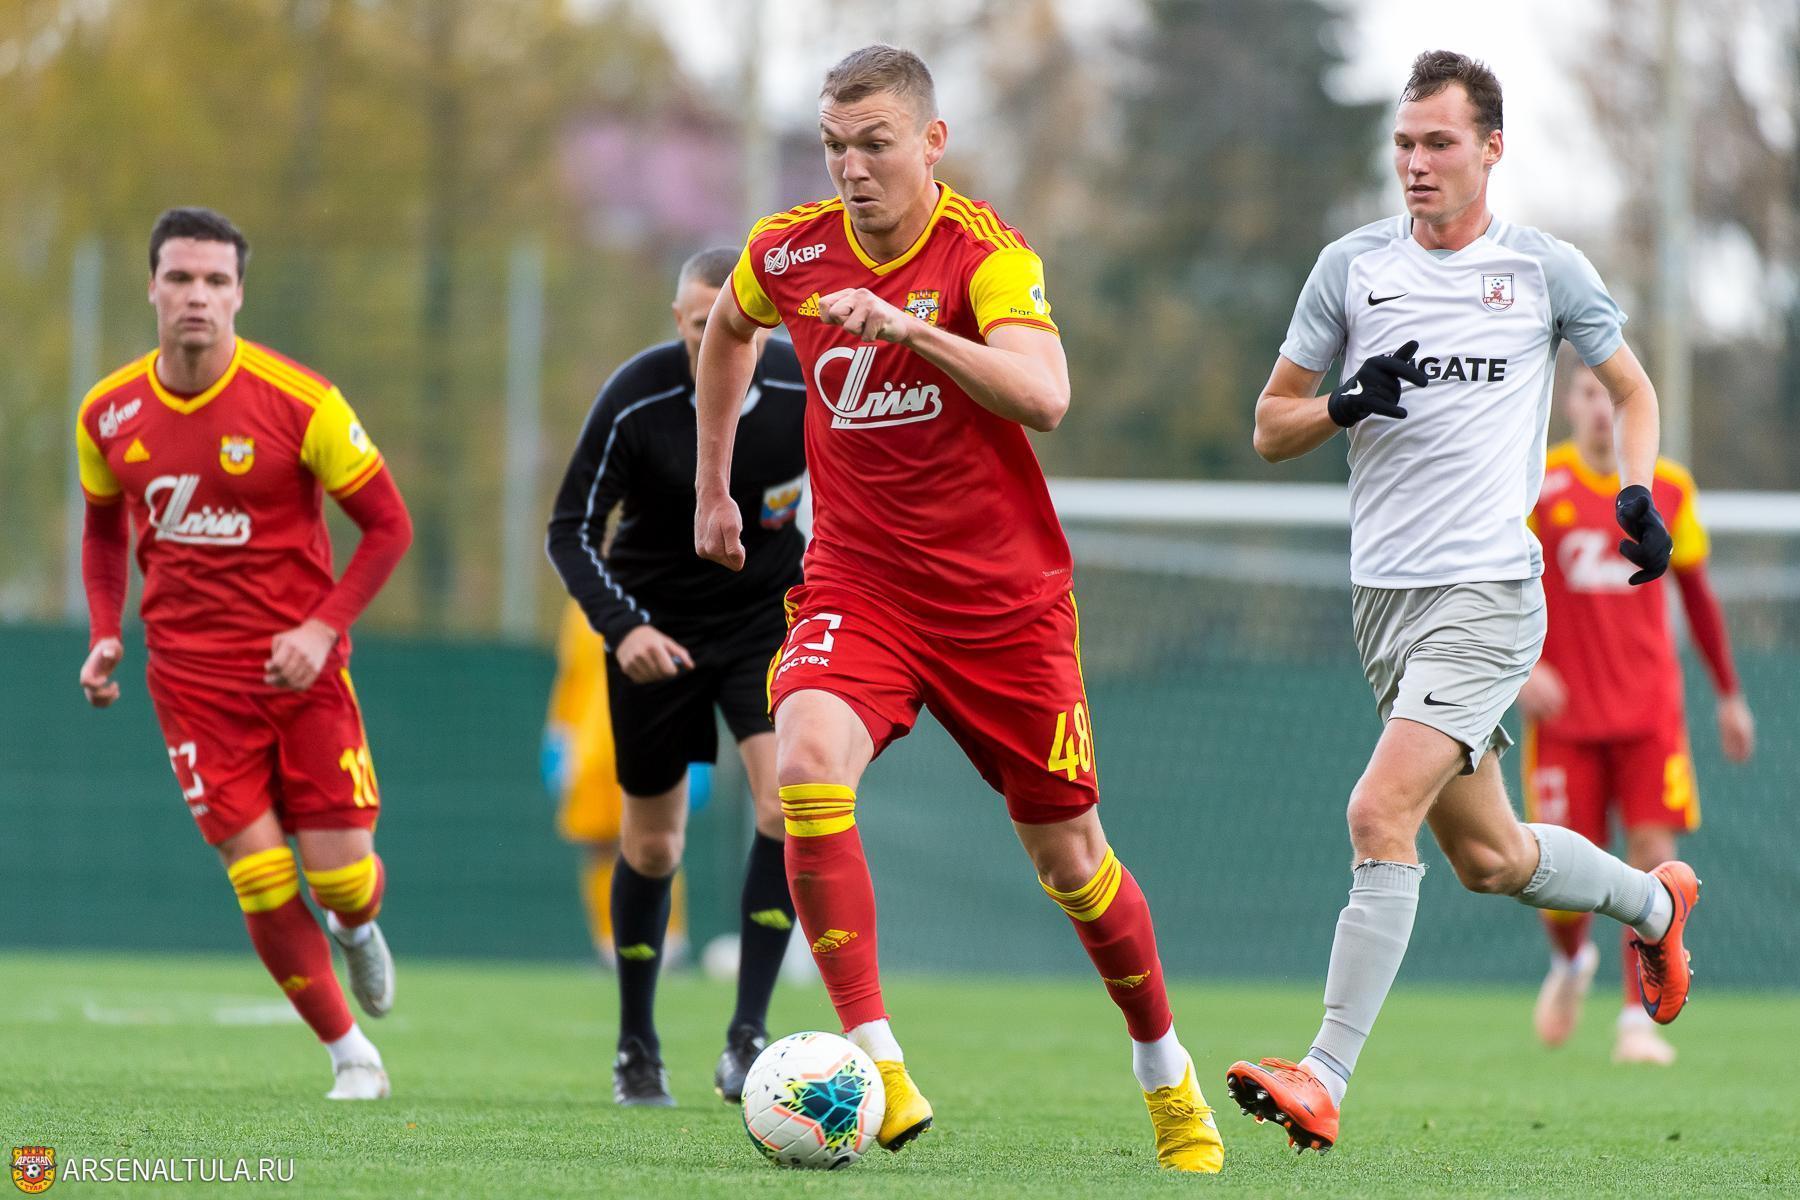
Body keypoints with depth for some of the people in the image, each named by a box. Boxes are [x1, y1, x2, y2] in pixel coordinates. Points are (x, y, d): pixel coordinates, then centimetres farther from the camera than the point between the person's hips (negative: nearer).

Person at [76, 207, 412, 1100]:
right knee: (260, 881, -9)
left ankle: (358, 928, 37)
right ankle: (350, 1054, 8)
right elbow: (104, 526, 19)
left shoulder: (298, 403, -12)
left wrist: (322, 629, -15)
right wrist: (104, 632, 4)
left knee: (342, 879, -3)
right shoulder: (108, 415, -1)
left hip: (302, 665, -2)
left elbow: (388, 524, -5)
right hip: (191, 674, 2)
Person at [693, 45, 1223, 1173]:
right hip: (856, 588, 2)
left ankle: (1166, 1071, 34)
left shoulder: (987, 253, -15)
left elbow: (1044, 396, -33)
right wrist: (713, 486, 25)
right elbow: (729, 330, 24)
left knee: (1069, 857, 8)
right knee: (807, 763, -28)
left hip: (1003, 601, -2)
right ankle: (878, 1068, -27)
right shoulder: (788, 253, -1)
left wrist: (904, 325, -42)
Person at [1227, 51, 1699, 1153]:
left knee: (1380, 815, -20)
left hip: (1489, 589, -5)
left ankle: (1325, 1081, -22)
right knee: (1488, 857, 13)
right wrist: (1345, 405, -10)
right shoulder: (1353, 266, 7)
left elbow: (1631, 387, 17)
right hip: (1384, 594, 5)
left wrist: (1638, 494, -1)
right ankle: (1653, 902, 43)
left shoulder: (1544, 268, 1)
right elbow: (1270, 429, 11)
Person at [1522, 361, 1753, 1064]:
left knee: (1653, 854, -11)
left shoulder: (1669, 489, 6)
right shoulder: (1536, 485, -2)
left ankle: (1640, 1021, -4)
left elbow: (1697, 593, 16)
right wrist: (1521, 665, -20)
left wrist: (1728, 694, 18)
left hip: (1649, 709, 1)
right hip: (1564, 711, -1)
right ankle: (1571, 962, 32)